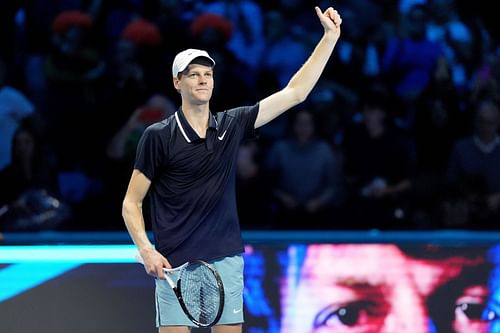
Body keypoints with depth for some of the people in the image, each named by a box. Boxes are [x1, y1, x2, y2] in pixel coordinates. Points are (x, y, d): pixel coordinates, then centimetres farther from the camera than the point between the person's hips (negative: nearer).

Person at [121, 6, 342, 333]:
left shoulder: (232, 125, 7)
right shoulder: (158, 136, -3)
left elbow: (294, 93, 7)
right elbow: (132, 202, 1)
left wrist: (330, 37, 3)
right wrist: (145, 249, -14)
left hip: (226, 261, 4)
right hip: (175, 266, -3)